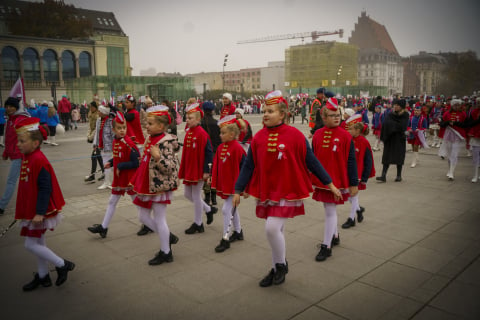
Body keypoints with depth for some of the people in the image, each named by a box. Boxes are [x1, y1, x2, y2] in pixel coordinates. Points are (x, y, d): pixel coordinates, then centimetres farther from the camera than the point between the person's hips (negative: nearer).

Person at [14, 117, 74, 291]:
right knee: (38, 242, 17)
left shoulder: (39, 161, -23)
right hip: (31, 210, 9)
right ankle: (42, 276, 32)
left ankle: (63, 265, 11)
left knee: (30, 244, -2)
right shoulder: (27, 157, 7)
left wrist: (40, 212, -25)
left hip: (39, 212, -9)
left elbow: (45, 189, -25)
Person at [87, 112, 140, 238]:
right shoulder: (115, 141, 3)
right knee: (112, 202, 15)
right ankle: (103, 227, 26)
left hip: (130, 179, -8)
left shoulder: (128, 143, -21)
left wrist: (120, 166, -22)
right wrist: (110, 163, 1)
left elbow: (136, 162, -24)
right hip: (118, 178, 8)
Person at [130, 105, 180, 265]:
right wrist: (138, 183, 24)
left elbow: (169, 167, -24)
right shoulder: (150, 140, 9)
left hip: (159, 186, -9)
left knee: (159, 220, 2)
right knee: (143, 216, 16)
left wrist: (158, 157, -38)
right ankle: (168, 237, 31)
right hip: (147, 186, 9)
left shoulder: (166, 142, -19)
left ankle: (165, 252, 18)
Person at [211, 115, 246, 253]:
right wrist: (215, 182, 10)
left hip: (233, 185, -8)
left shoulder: (237, 148, -17)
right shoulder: (221, 147, 6)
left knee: (226, 209, -7)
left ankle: (225, 239, 3)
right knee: (232, 208, 19)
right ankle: (238, 232, 36)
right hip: (223, 184, 8)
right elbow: (216, 165, 12)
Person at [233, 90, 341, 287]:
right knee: (275, 231, 14)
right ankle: (276, 270, 33)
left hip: (287, 192, -4)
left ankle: (282, 264, 13)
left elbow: (311, 161, -3)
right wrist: (238, 191, 5)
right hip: (266, 193, 4)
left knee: (272, 228, -15)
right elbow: (248, 165, 5)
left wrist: (329, 184, 1)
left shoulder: (295, 135, -11)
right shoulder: (258, 137, -1)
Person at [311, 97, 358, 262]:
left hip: (337, 181, -4)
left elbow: (351, 161, -7)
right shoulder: (317, 134, 2)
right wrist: (309, 179, 11)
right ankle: (334, 236, 40)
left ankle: (326, 246, 8)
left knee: (330, 211, -2)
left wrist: (354, 184, -6)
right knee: (329, 209, 18)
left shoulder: (345, 136, -9)